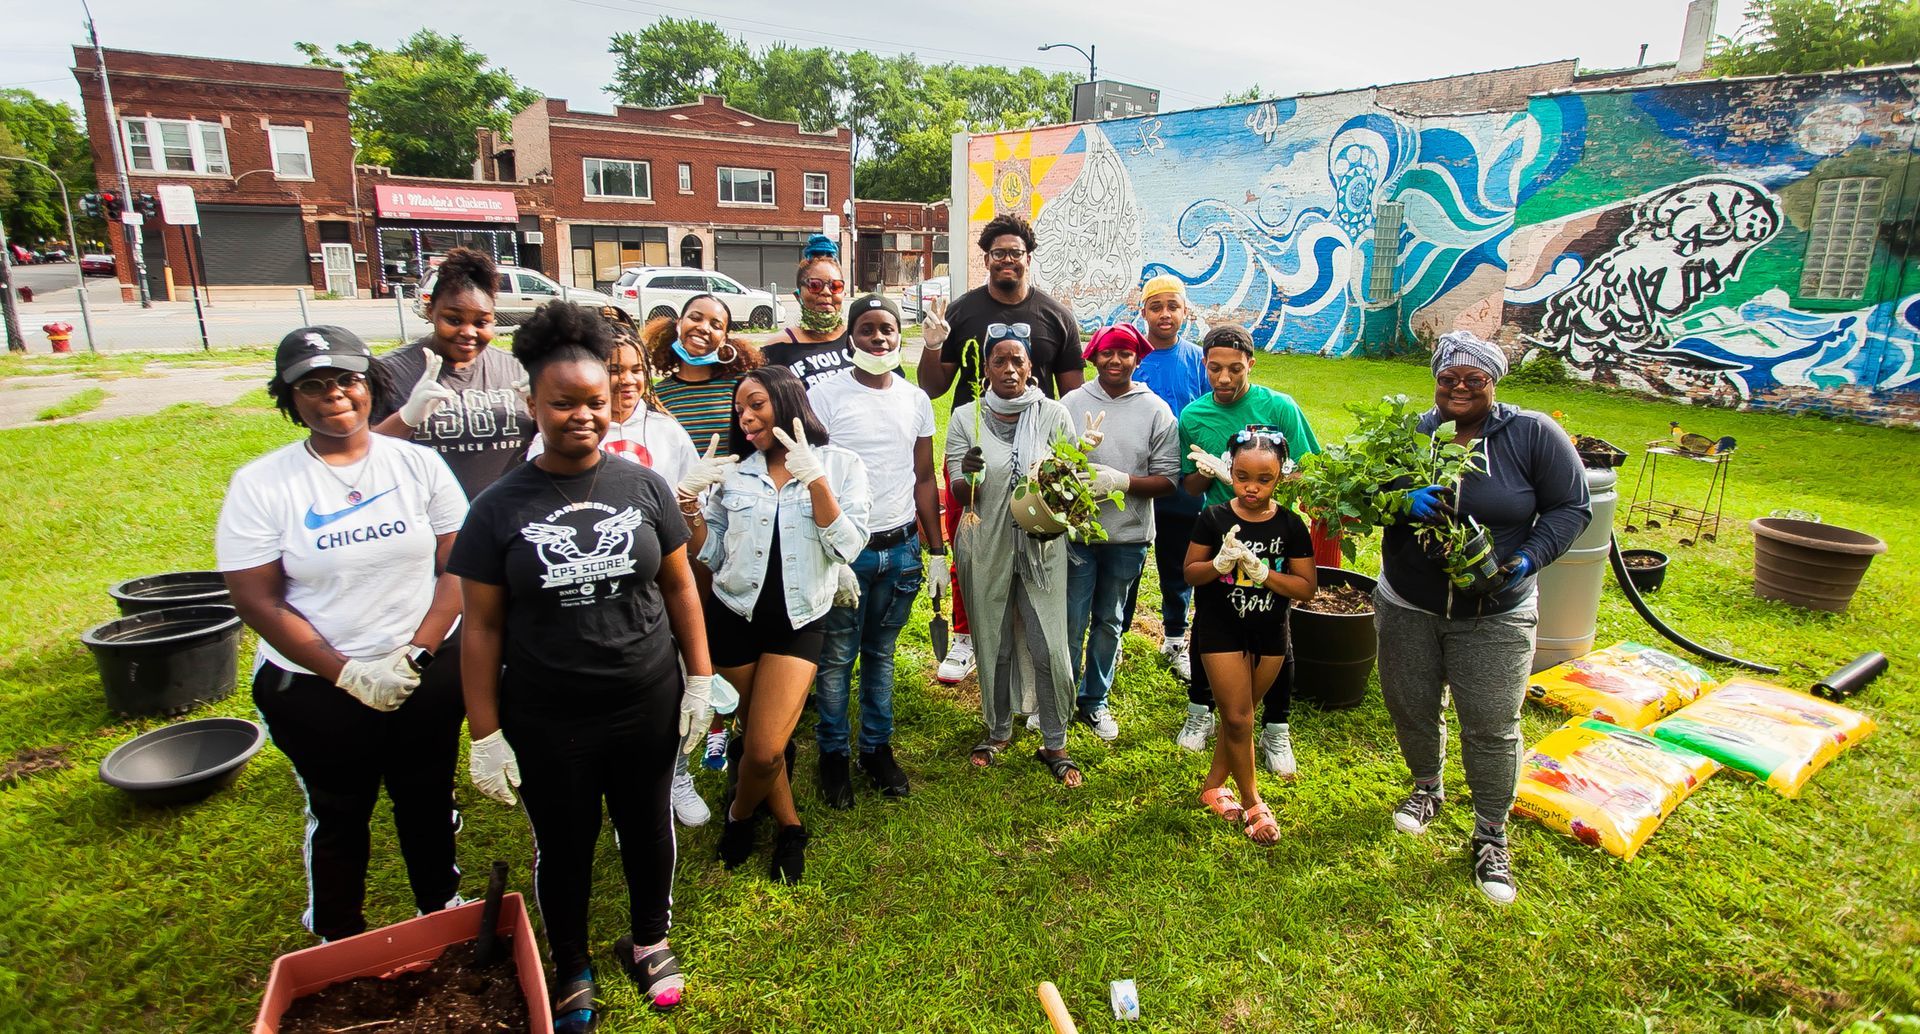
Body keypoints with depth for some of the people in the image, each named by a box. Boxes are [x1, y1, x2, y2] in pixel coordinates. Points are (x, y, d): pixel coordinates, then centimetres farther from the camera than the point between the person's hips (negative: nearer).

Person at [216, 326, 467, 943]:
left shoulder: (418, 464, -4)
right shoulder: (260, 485, -8)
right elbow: (256, 600, -9)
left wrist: (415, 655, -14)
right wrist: (349, 674, -15)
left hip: (428, 676, 1)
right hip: (314, 689, -1)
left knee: (428, 803, 18)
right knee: (338, 816, 17)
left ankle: (442, 911, 42)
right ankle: (338, 942, 40)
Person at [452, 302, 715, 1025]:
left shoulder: (643, 486, -4)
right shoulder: (499, 508, -8)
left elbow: (679, 586, 3)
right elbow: (482, 628, -4)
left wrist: (701, 680, 2)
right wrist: (485, 736, -4)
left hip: (648, 707, 1)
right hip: (547, 724, -1)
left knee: (647, 827, 18)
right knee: (564, 844, 17)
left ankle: (648, 941, 45)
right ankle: (571, 967, 43)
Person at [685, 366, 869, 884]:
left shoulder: (840, 465, -4)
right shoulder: (733, 471, 4)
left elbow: (847, 548, -15)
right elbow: (713, 554, 6)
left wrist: (814, 478, -21)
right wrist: (690, 504, -9)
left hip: (798, 621, -3)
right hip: (734, 616, 3)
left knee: (765, 750, -8)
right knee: (755, 740, 13)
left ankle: (741, 811, 26)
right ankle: (789, 825, 37)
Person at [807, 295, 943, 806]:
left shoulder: (916, 400, 7)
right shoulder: (825, 396, -6)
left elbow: (924, 480, 12)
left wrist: (937, 551, 9)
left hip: (901, 548, 4)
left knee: (881, 653, 15)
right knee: (836, 659, 5)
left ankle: (877, 746, 29)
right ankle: (833, 754, 23)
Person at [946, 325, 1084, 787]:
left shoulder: (1054, 415, -2)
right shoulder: (965, 418, -1)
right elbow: (958, 496, -2)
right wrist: (969, 475, -25)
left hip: (1041, 546, 0)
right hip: (985, 548, 1)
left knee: (1051, 648, -2)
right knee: (993, 645, 11)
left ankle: (1054, 743, 18)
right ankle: (998, 730, 33)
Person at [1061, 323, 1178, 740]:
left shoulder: (1156, 411, -3)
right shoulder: (1072, 402, -2)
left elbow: (1167, 480, -7)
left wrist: (1120, 480, -20)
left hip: (1127, 537, 1)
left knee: (1109, 622, 16)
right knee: (1070, 623, 5)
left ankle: (1095, 701, 33)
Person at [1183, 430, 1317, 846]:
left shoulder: (1290, 526, -7)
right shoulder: (1214, 518, -10)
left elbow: (1307, 587, -7)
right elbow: (1190, 573, -4)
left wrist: (1263, 572, -22)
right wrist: (1220, 563, -25)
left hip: (1270, 635, 2)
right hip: (1220, 630, -2)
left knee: (1240, 714, 14)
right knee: (1237, 717, 0)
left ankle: (1214, 784, 32)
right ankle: (1253, 803, 17)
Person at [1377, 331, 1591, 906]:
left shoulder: (1533, 435, -6)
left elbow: (1571, 507, -3)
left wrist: (1529, 558, -19)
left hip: (1494, 616, -2)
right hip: (1406, 609, 3)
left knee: (1492, 728, 2)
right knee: (1410, 709, 15)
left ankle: (1491, 837, 22)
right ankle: (1427, 787, 43)